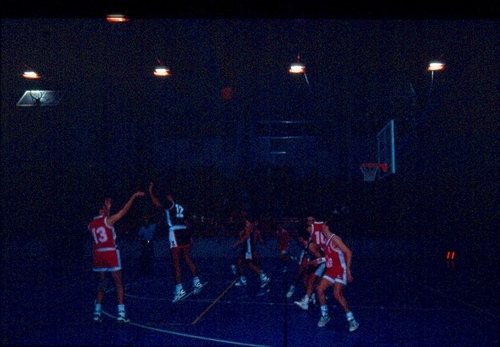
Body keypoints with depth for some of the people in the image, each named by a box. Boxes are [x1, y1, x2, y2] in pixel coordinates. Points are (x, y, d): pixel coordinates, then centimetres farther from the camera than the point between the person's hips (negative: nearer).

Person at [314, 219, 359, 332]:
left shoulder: (335, 239, -15)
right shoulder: (327, 240, 13)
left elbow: (348, 253, -21)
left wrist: (348, 271, -23)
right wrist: (319, 260, 21)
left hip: (340, 271, -9)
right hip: (331, 271, 9)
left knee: (337, 294, -18)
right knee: (320, 289, 0)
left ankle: (352, 321, -9)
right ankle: (325, 316, 14)